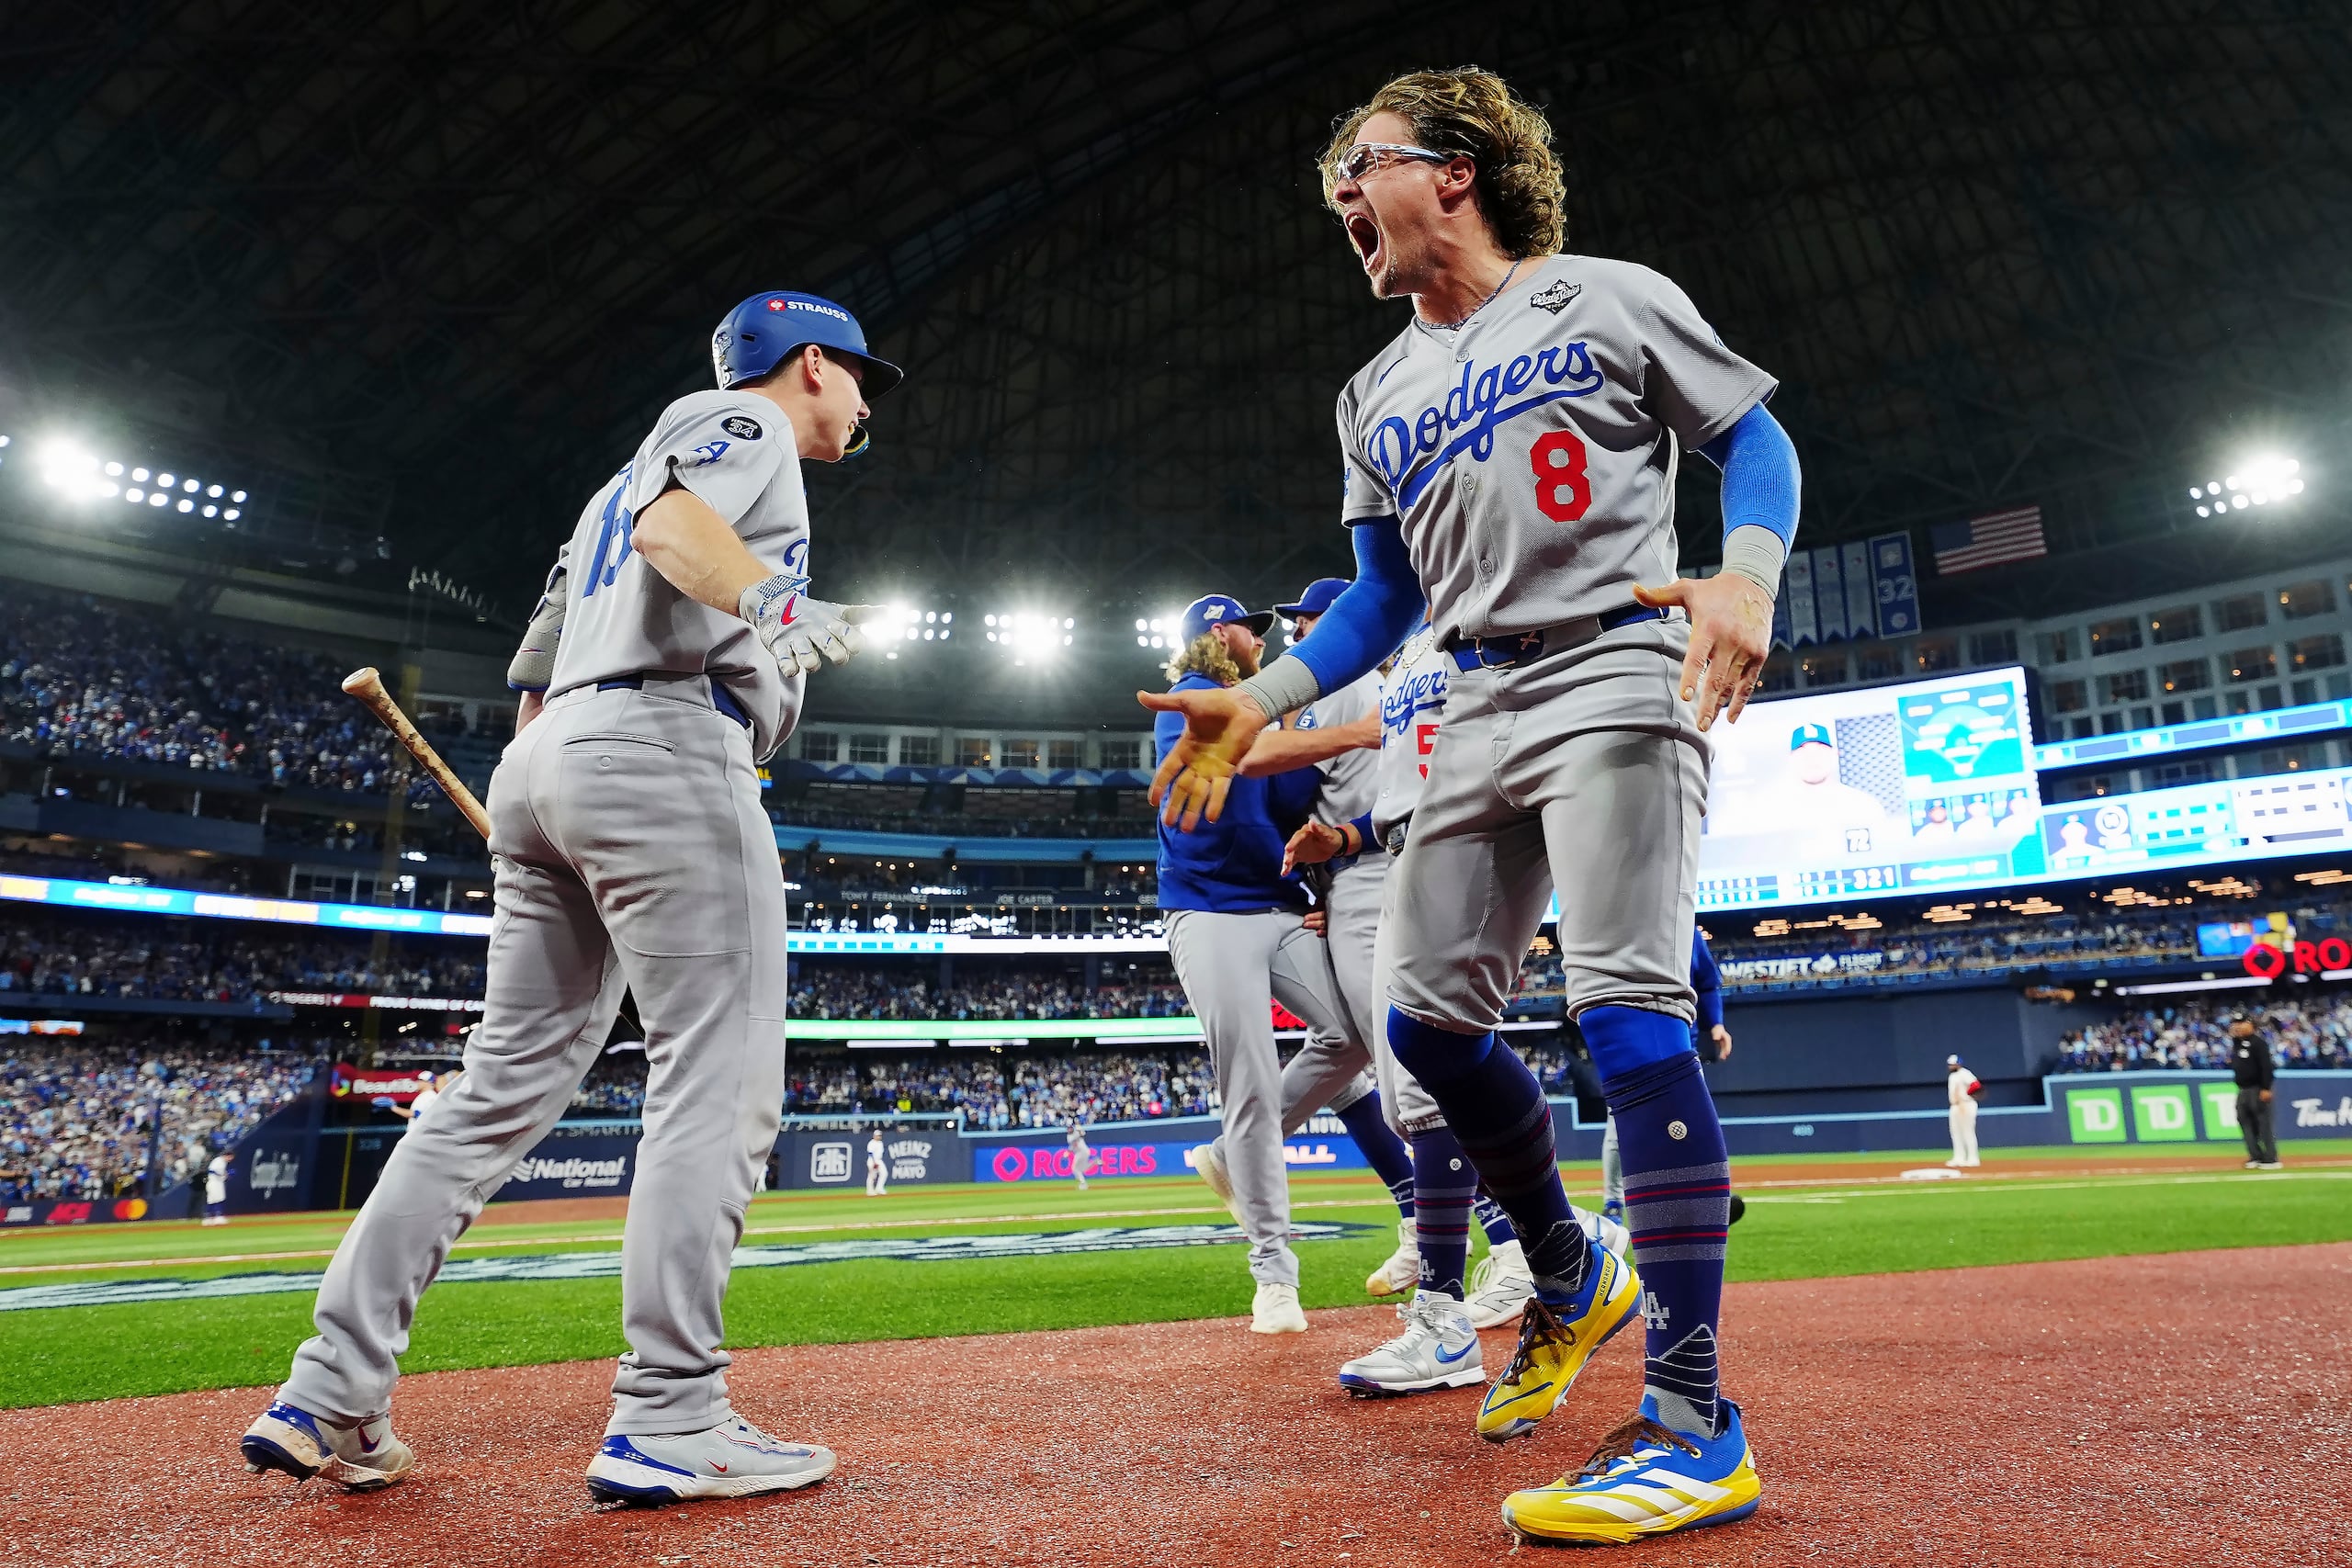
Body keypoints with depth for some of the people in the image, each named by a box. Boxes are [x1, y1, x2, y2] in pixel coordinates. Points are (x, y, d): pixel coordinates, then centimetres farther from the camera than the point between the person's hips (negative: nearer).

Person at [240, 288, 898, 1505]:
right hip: (666, 748, -9)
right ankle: (666, 1426, -10)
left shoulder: (624, 475, 33)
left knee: (507, 1085, 9)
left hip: (540, 766, 10)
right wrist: (783, 615, -22)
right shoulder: (744, 418, 8)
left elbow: (536, 681, 28)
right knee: (720, 1084, -9)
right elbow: (673, 526, -15)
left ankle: (329, 1399, 9)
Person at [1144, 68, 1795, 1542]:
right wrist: (1264, 697, 3)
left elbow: (1756, 438, 5)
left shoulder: (1608, 299, 5)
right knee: (1429, 1019, 1)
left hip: (1620, 674, -6)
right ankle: (1569, 1277, 24)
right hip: (1480, 712, 6)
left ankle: (1696, 1421, -15)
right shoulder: (1377, 398, 19)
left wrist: (1746, 575, -18)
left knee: (1626, 999, -19)